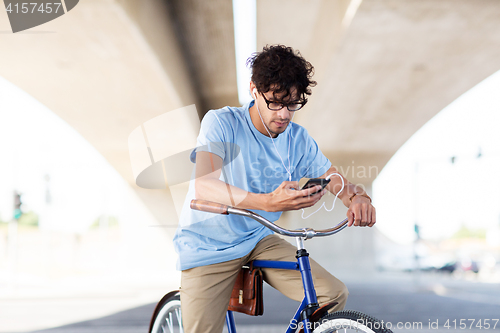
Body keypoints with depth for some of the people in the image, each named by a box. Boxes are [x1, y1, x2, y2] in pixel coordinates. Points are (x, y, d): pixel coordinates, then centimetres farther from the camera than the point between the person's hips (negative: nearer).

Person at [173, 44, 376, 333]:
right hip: (208, 248, -4)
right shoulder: (221, 123, -18)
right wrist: (267, 201, -51)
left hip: (258, 241, 4)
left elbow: (338, 182, 1)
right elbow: (205, 185, -34)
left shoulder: (298, 139, -3)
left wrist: (358, 198, -27)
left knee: (334, 294, -13)